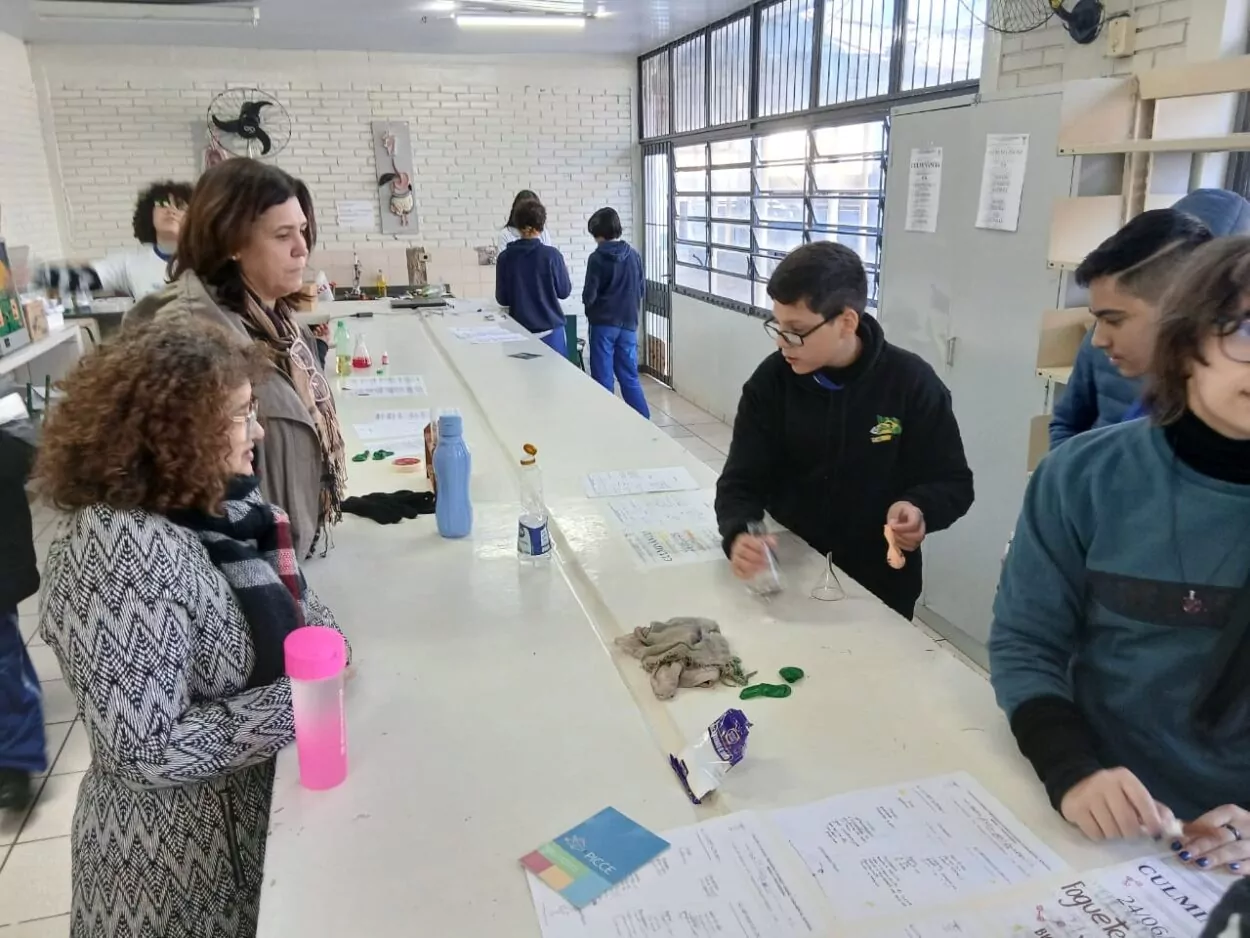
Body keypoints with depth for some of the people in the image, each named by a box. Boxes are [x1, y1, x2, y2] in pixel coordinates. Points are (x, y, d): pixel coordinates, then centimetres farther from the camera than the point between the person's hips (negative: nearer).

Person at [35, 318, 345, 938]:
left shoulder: (205, 505, -4)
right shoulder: (123, 555, -30)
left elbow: (274, 608, 11)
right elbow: (145, 752, -29)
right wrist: (299, 697, -25)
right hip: (181, 855, -7)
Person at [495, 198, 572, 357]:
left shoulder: (505, 257, -3)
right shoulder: (551, 255, -9)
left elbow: (502, 299, 3)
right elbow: (564, 291, 1)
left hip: (519, 330, 2)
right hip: (550, 329, -2)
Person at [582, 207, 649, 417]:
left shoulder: (597, 258, -11)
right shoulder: (634, 256, 2)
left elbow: (589, 296, -11)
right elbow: (641, 290, 10)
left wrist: (589, 302, 11)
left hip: (603, 324, -4)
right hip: (628, 323, 4)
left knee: (604, 379, 5)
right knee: (630, 377, 11)